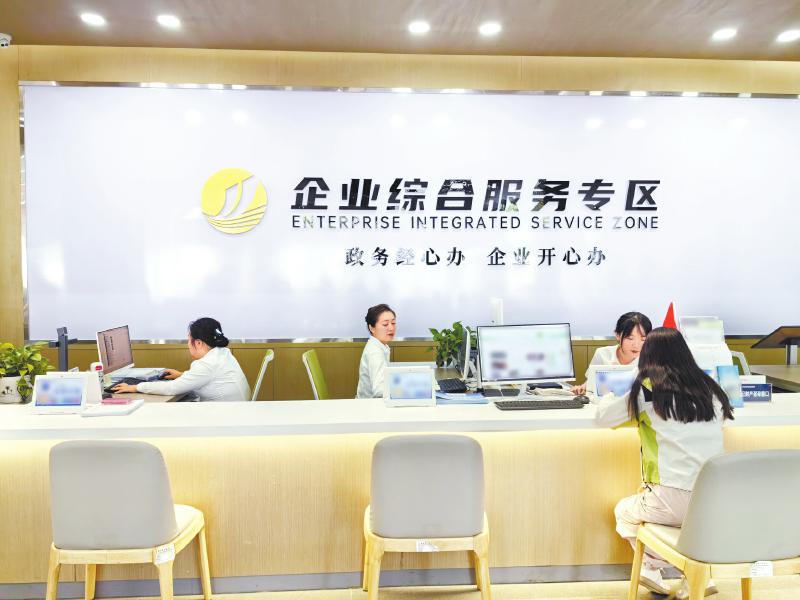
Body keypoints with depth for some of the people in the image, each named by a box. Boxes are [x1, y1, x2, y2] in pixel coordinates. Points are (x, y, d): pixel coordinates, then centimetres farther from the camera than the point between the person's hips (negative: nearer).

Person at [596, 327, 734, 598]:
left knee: (624, 512, 25)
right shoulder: (708, 387, 7)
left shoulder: (645, 389, -5)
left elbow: (603, 416, 9)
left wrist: (609, 396, 31)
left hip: (676, 501, -4)